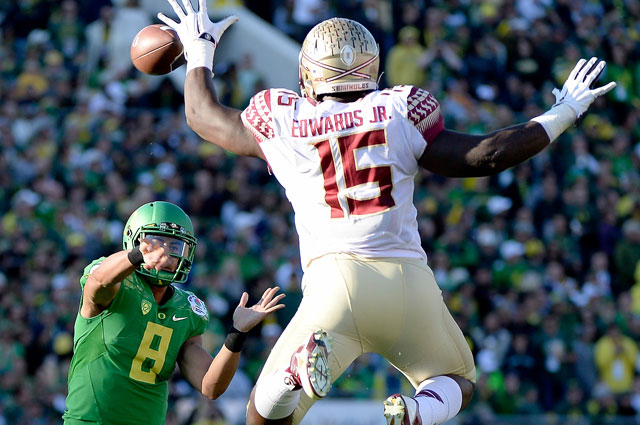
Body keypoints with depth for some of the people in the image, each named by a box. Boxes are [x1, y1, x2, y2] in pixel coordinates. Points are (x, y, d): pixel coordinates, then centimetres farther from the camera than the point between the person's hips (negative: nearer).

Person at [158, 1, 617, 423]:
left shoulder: (280, 122, 9)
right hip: (408, 279, 1)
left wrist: (200, 54, 44)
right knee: (455, 383, 26)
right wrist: (560, 116, 16)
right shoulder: (399, 113, 7)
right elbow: (484, 156, 4)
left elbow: (204, 115, 26)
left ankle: (303, 363, -27)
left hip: (337, 280, -1)